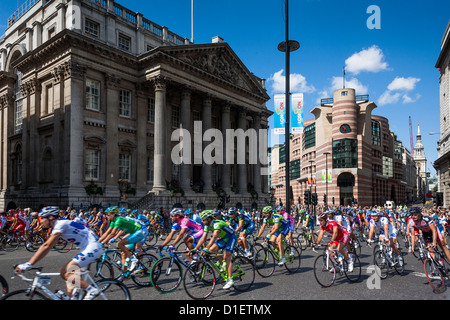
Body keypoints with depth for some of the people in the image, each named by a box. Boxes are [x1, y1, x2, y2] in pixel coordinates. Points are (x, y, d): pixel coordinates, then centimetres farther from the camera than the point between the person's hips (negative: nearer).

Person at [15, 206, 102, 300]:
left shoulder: (60, 224, -15)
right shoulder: (57, 225, 16)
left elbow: (46, 246, -22)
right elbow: (47, 247, 22)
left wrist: (28, 264, -22)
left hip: (93, 247, -10)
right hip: (86, 249, 10)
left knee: (67, 273, -16)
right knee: (64, 272, 10)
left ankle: (92, 290, -9)